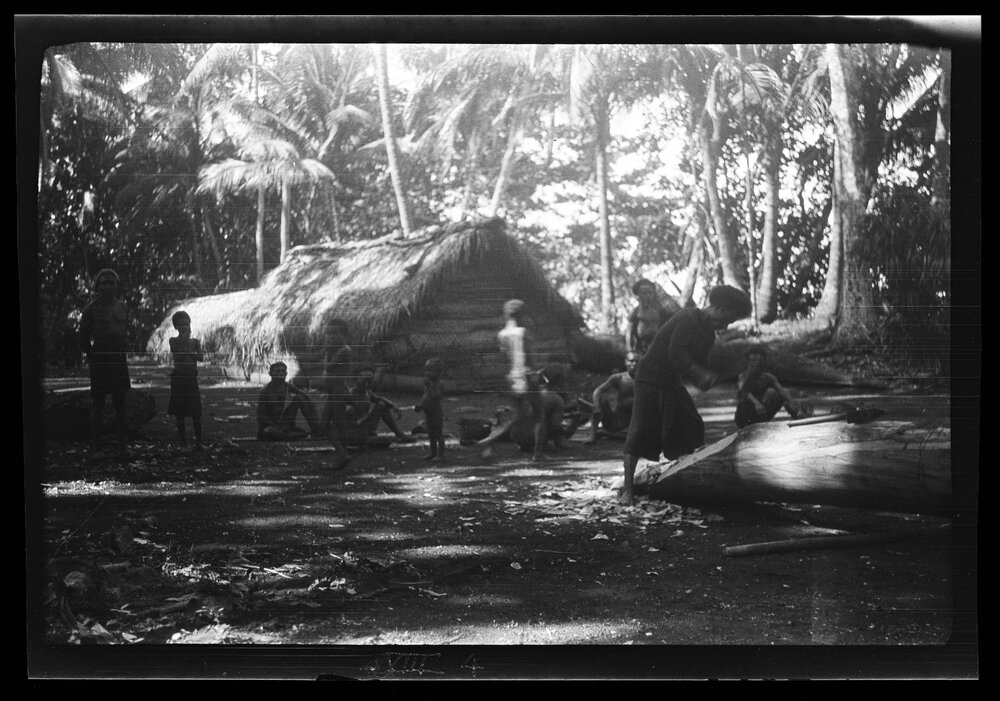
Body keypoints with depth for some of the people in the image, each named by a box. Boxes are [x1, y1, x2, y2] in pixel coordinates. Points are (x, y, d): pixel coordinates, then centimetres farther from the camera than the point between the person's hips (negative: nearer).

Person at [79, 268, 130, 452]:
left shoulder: (122, 308, 12)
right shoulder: (91, 309, -2)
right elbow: (84, 338, 1)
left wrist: (123, 351, 7)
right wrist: (92, 358, 0)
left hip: (119, 361, 4)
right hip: (99, 362, -4)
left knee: (120, 404, 5)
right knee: (97, 404, 0)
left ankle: (123, 444, 9)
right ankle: (97, 445, 5)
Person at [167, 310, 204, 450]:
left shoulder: (195, 341, 9)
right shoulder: (174, 341, 2)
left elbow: (201, 357, -3)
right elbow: (177, 354, -14)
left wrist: (188, 352, -10)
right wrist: (185, 340, -12)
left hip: (192, 379, 1)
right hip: (178, 379, -1)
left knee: (196, 412, -4)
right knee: (179, 412, 2)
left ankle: (198, 442, -1)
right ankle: (182, 440, 11)